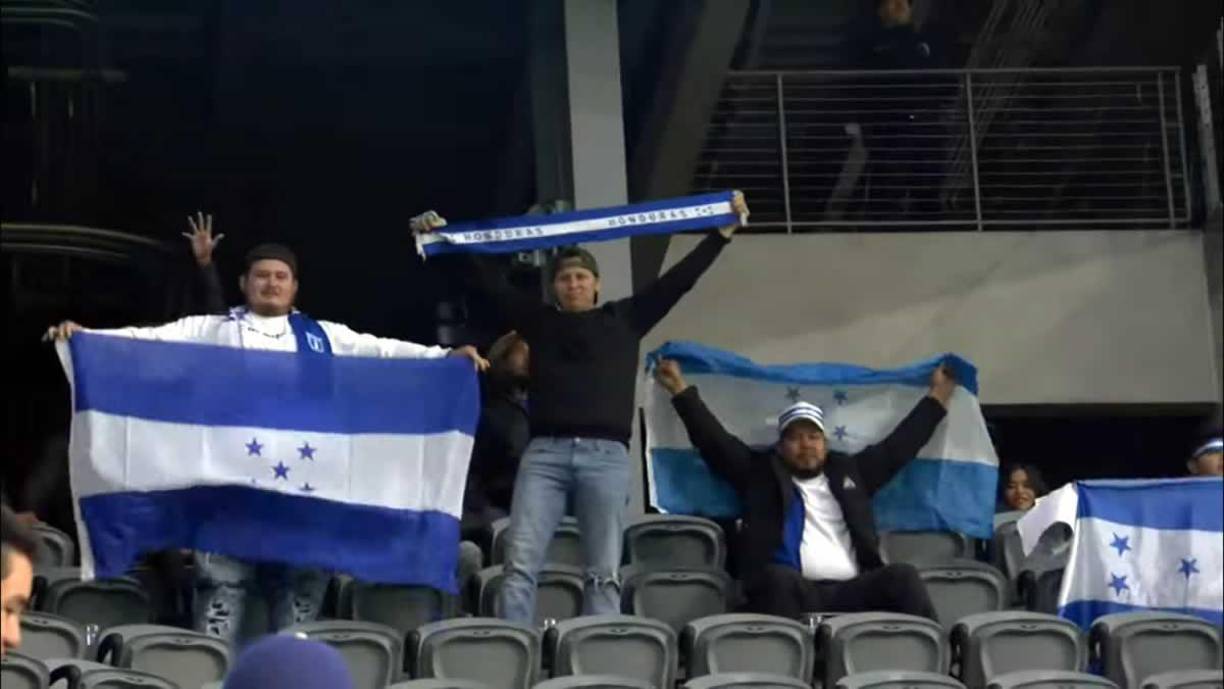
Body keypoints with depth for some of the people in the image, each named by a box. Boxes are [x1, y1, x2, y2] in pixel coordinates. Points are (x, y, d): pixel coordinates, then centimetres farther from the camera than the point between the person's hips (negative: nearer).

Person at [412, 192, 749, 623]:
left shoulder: (624, 320, 15)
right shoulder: (539, 322, 17)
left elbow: (678, 279, 13)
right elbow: (490, 282, 14)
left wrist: (724, 231, 9)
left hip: (606, 456, 0)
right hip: (545, 453, 1)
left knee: (604, 572, -3)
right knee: (520, 564, -11)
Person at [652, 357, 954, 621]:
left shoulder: (849, 471, 30)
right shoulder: (761, 472, 22)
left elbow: (898, 446, 34)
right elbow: (714, 439, 19)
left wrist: (937, 396, 38)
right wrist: (680, 389, 15)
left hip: (848, 593, 3)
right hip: (789, 590, -3)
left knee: (902, 577, -24)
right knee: (780, 579, -37)